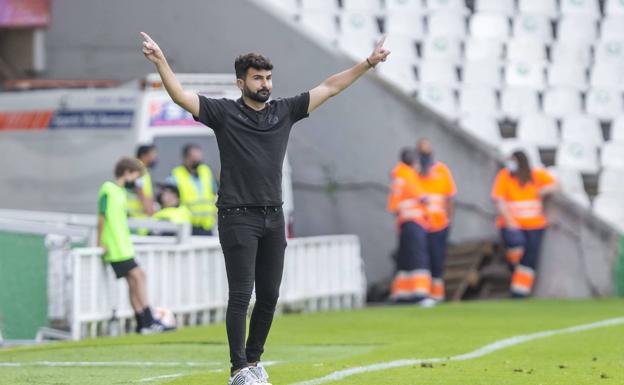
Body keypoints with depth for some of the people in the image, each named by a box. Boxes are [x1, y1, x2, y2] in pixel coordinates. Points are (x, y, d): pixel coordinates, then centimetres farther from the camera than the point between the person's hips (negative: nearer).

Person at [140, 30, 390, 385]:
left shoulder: (284, 111, 10)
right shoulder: (224, 112, -2)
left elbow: (329, 88, 13)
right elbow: (181, 95, -12)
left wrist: (368, 64, 10)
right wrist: (160, 61, -26)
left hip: (274, 218, 5)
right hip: (238, 218, -5)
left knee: (269, 296, 8)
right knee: (241, 296, -7)